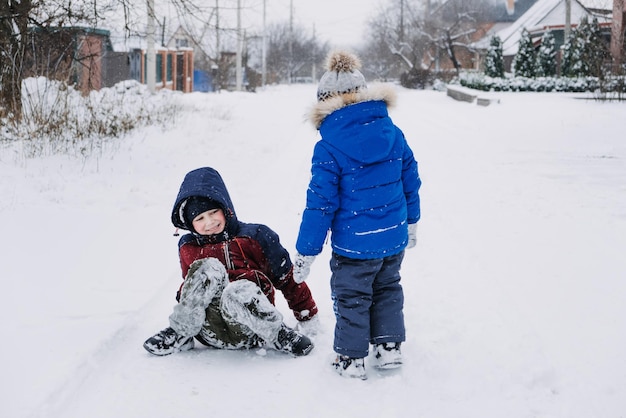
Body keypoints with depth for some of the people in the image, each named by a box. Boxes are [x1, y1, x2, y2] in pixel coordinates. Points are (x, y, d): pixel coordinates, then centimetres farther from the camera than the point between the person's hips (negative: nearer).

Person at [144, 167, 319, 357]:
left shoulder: (255, 236, 5)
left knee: (237, 292, -38)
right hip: (212, 332, 2)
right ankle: (180, 334, -17)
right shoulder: (188, 248, 16)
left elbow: (288, 278, 8)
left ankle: (277, 335, -13)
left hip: (248, 332, -2)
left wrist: (308, 318, 10)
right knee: (208, 267, -24)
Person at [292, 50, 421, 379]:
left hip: (353, 245, -5)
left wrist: (305, 252, -7)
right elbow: (411, 181, 8)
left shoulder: (329, 149, -18)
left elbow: (321, 204, -16)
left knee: (351, 297, 12)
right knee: (387, 290, 24)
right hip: (394, 240, 5)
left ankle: (352, 358, 21)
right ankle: (389, 347, 29)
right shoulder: (393, 134, -3)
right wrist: (411, 222, 24)